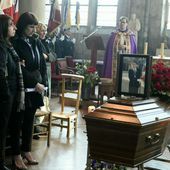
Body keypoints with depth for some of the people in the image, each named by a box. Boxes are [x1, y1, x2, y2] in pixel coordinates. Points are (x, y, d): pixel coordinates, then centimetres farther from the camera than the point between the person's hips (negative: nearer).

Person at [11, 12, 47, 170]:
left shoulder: (36, 42, 9)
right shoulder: (15, 43, -10)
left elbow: (42, 65, 10)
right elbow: (19, 69, -14)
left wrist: (43, 83, 0)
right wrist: (35, 83, -14)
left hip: (35, 89, 6)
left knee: (29, 121, 13)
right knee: (18, 122, 4)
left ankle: (26, 151, 26)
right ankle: (16, 155, 14)